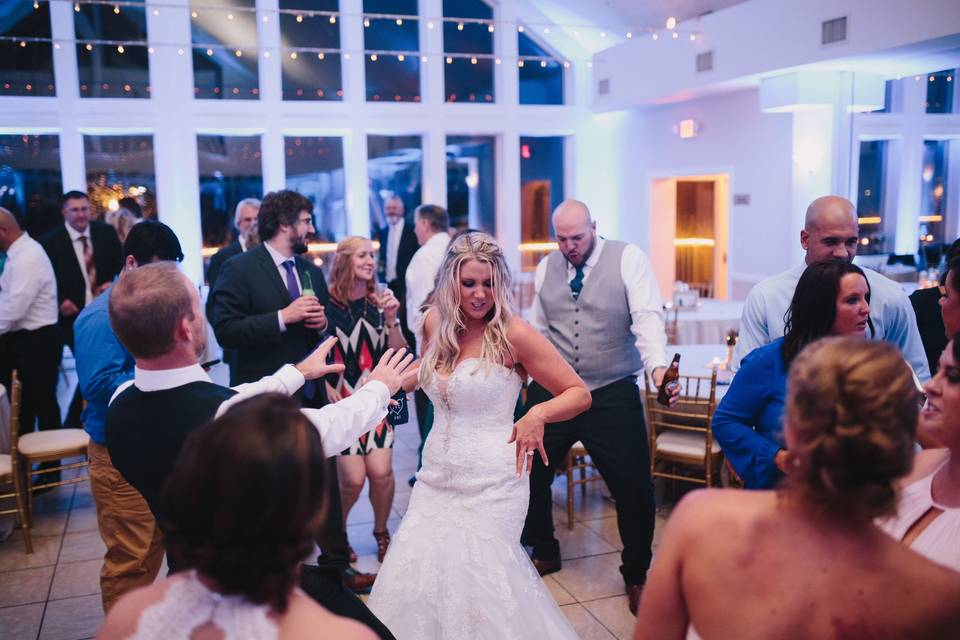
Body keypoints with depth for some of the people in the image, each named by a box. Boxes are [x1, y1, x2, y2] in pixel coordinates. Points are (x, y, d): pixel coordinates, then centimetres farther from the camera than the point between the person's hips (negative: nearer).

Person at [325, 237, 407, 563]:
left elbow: (398, 354, 1)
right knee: (353, 478, -10)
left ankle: (381, 532, 21)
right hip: (340, 401, -3)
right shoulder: (328, 304, -8)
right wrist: (328, 390, -15)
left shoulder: (379, 304, 3)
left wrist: (391, 319, -12)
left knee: (381, 472, -9)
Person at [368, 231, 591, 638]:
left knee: (476, 575, -3)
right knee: (416, 571, 6)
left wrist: (539, 413, -26)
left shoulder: (513, 334, -12)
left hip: (491, 482, -5)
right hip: (436, 477, 6)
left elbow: (579, 393, -8)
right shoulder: (435, 323, 3)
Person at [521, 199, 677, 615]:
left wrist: (658, 366, -33)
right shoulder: (546, 267, 8)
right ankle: (544, 553, 36)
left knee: (634, 487, 0)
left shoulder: (628, 259, -7)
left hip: (612, 395, -3)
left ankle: (636, 576, 24)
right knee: (529, 472, 10)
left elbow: (648, 318, -17)